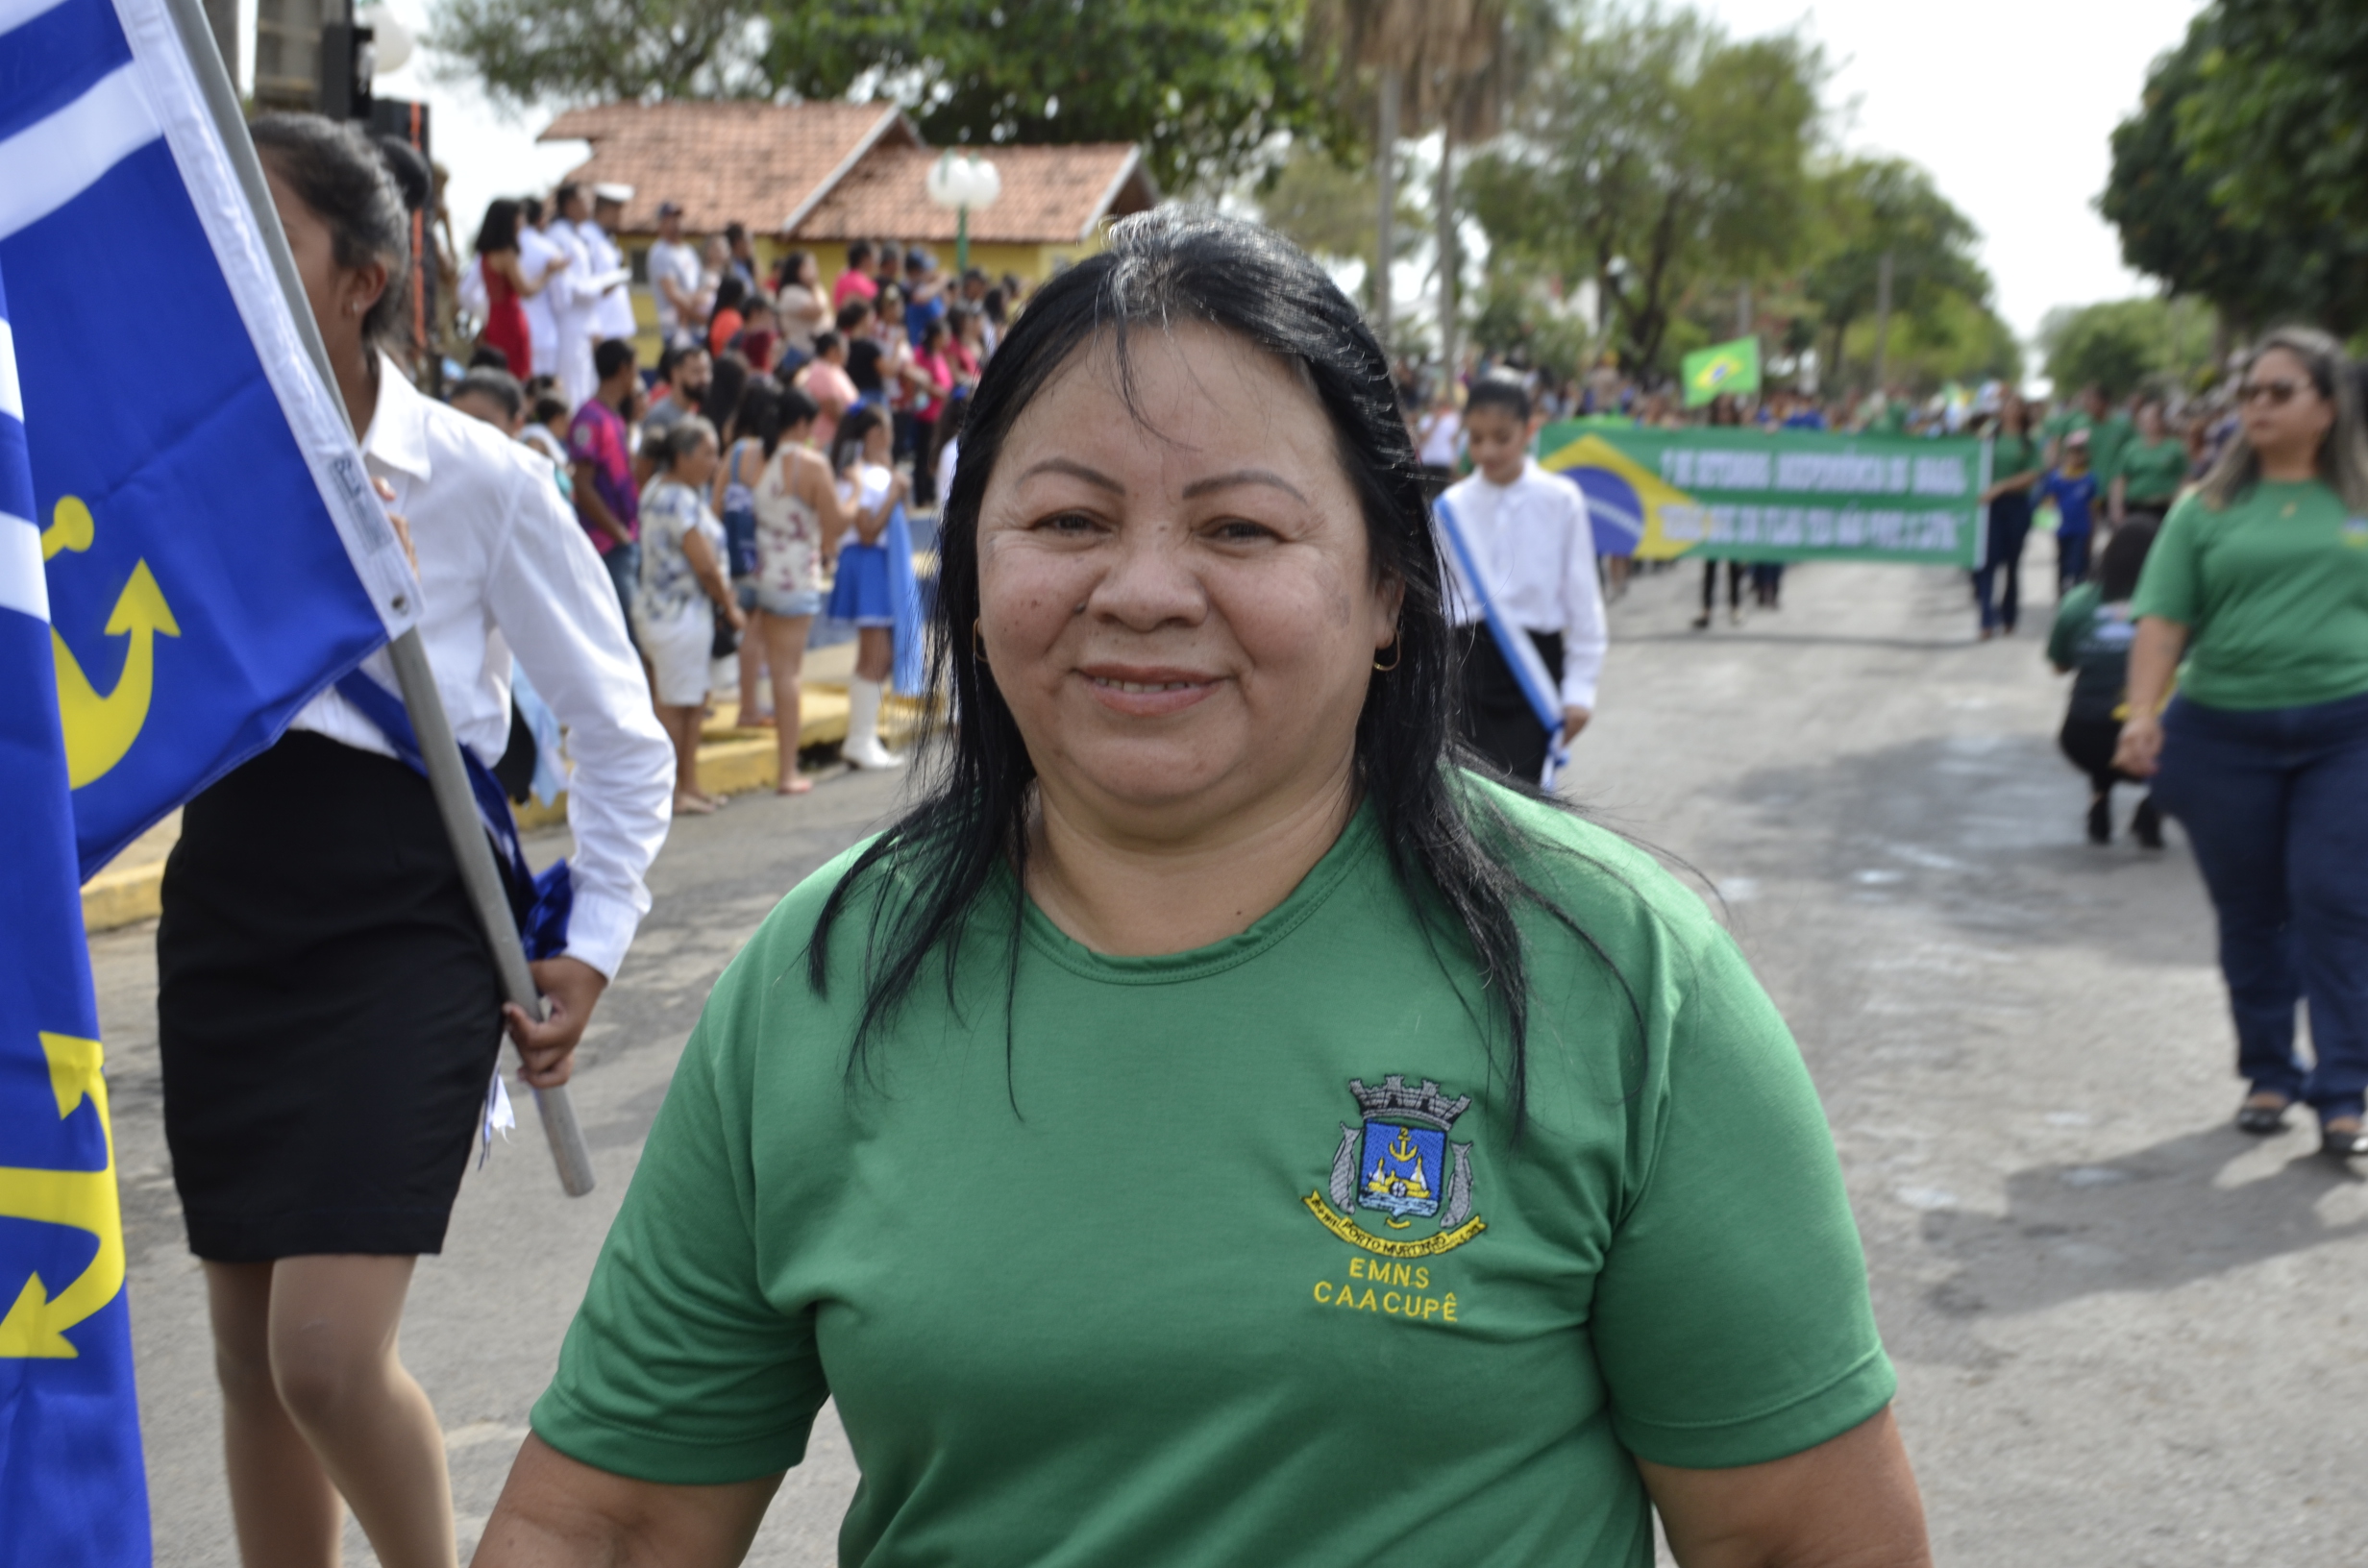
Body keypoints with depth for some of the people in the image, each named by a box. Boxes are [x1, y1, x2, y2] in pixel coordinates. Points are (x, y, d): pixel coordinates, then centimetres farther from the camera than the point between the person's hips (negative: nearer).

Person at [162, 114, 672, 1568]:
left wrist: (596, 944, -5)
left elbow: (619, 729, -1)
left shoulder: (482, 478, -8)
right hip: (225, 899, 5)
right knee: (250, 1357, 12)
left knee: (329, 1356, -11)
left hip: (403, 915, -4)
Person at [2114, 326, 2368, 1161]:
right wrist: (2143, 713, -14)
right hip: (2223, 733, 1)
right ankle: (2269, 1073, 23)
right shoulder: (2209, 507, 6)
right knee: (2250, 913, 10)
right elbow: (2163, 619, -1)